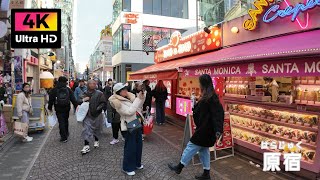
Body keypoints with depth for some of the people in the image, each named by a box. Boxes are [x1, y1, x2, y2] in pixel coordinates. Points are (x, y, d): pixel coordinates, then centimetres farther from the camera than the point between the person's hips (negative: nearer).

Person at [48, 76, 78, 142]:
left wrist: (50, 107, 12)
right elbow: (73, 99, -3)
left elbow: (51, 100, 1)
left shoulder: (54, 90, -3)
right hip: (66, 108, 2)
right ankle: (66, 134, 34)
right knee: (66, 121, 19)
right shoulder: (68, 89, -1)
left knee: (61, 122, 0)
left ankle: (64, 137, -2)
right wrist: (76, 106, 1)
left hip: (58, 109, -2)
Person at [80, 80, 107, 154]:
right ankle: (86, 146, 1)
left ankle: (96, 141, 38)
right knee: (86, 129, -4)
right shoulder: (85, 94, 1)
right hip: (87, 115, 1)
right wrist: (83, 100, -11)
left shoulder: (99, 94, -8)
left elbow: (103, 103, -8)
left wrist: (98, 108, -19)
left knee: (97, 129, 15)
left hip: (97, 115, -1)